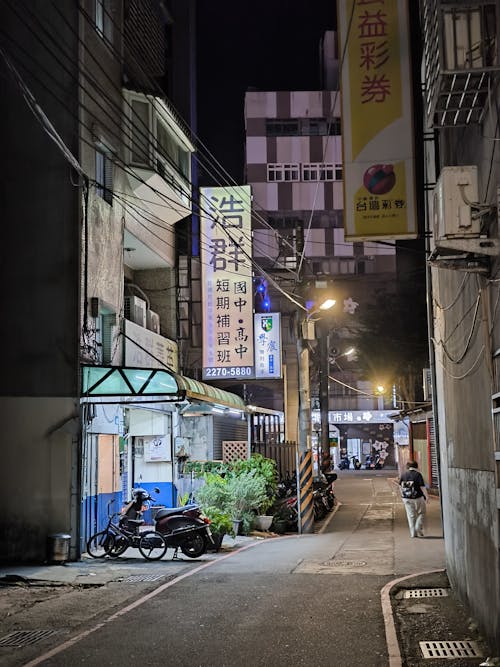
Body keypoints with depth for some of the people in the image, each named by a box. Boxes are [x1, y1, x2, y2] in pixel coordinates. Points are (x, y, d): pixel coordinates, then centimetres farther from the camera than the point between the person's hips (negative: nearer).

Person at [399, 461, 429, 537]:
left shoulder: (403, 475, 2)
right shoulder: (418, 475, -12)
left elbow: (400, 486, 11)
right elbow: (422, 487, -14)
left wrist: (403, 495, 25)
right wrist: (427, 496, -6)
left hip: (406, 498, 4)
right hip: (417, 497, -4)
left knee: (411, 515, 11)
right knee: (421, 513, 16)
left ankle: (413, 533, 12)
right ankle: (419, 528, 2)